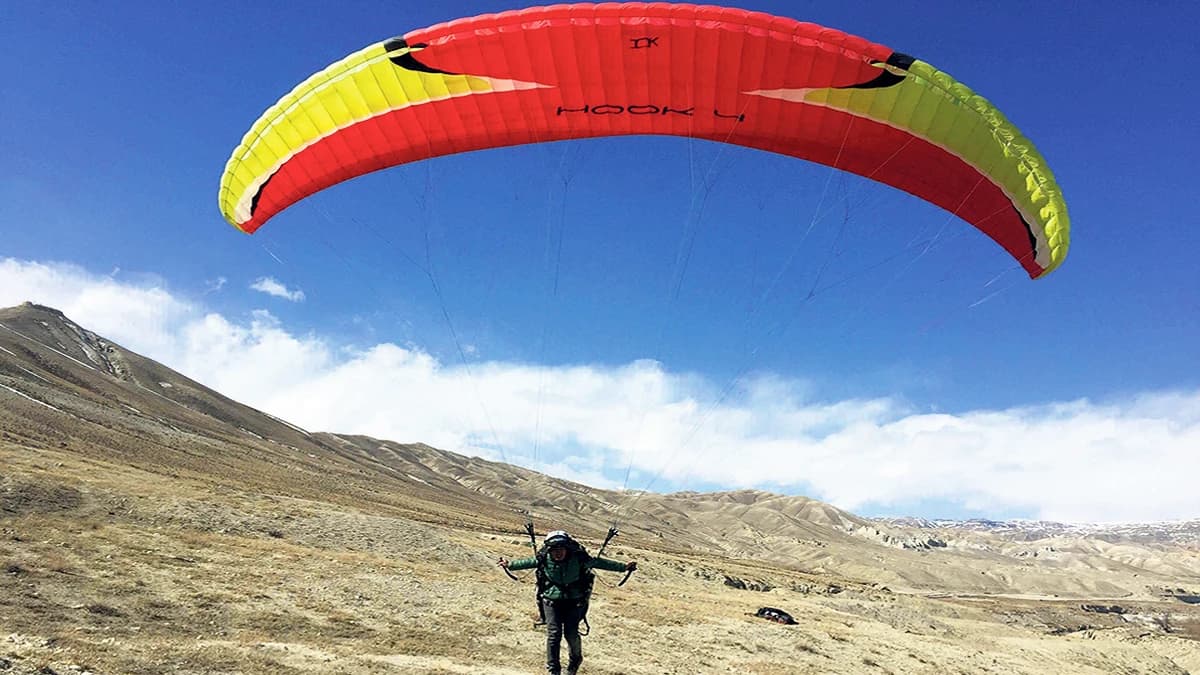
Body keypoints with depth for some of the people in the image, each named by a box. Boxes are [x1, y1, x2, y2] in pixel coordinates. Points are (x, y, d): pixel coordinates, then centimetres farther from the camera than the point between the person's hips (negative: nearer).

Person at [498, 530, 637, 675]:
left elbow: (598, 563, -7)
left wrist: (623, 567, -6)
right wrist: (509, 564, 13)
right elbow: (527, 562, 6)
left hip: (574, 601, -1)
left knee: (571, 633, -5)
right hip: (551, 601, 1)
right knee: (554, 634, -8)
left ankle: (575, 660, 27)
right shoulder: (544, 559, -13)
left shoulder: (578, 558, -17)